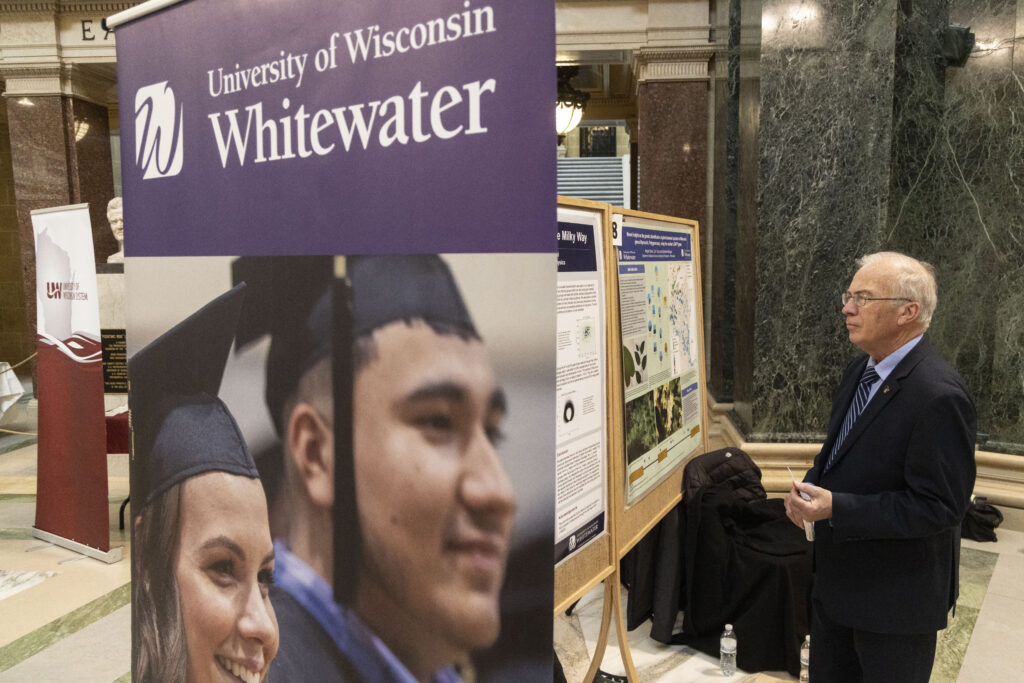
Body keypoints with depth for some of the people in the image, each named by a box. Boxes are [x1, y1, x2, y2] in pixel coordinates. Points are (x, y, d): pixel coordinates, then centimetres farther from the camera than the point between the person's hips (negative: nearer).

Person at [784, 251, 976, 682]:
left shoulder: (939, 397, -25)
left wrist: (836, 509, -29)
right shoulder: (859, 371, 3)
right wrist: (810, 488, -5)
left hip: (895, 596, -8)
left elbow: (939, 506, -25)